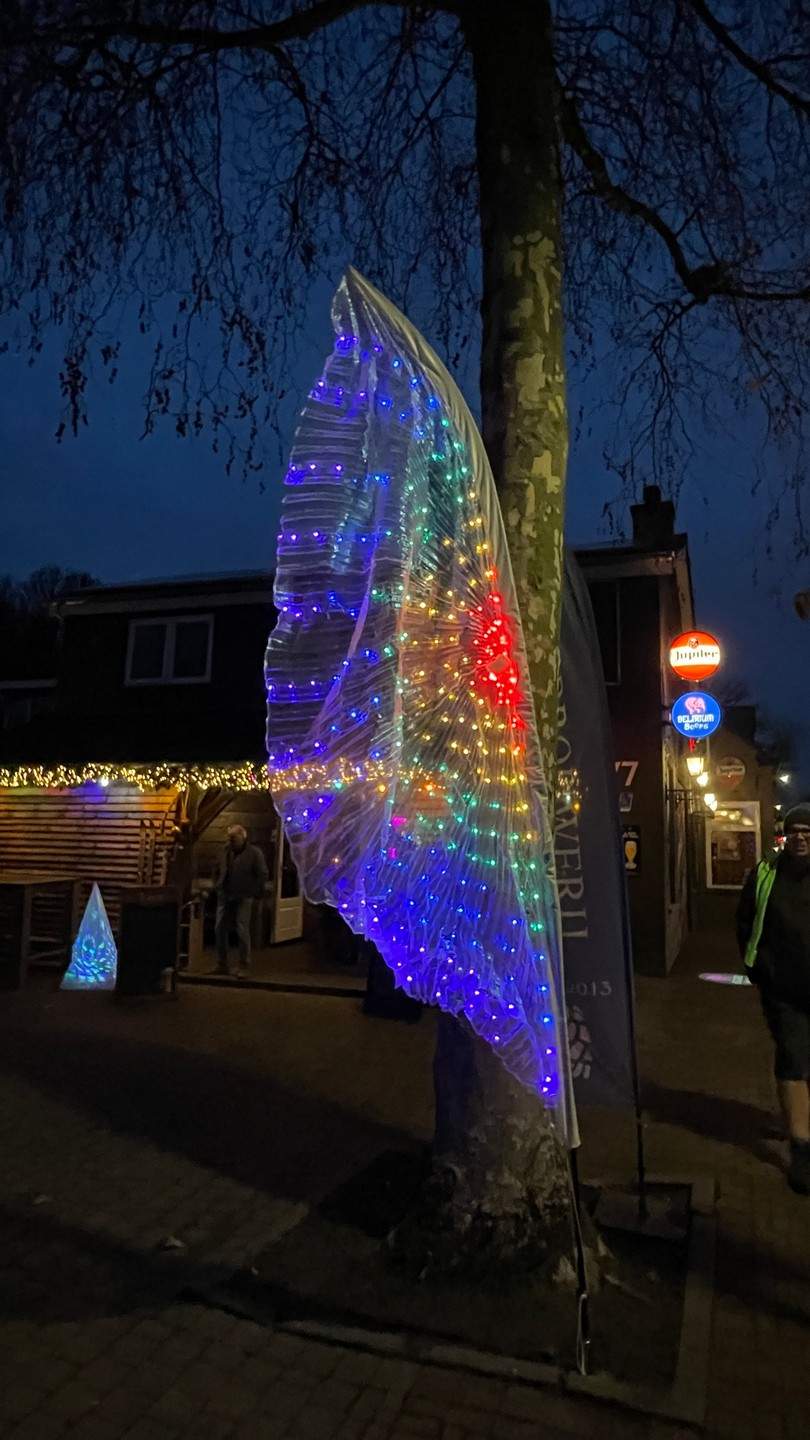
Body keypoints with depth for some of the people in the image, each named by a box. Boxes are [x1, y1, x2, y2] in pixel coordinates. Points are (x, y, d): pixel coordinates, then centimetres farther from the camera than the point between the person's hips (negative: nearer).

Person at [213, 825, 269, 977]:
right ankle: (221, 964, 17)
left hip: (243, 898, -6)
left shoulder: (254, 853, -6)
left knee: (242, 931, -5)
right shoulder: (227, 852, 11)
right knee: (219, 929, 5)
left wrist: (256, 893, -6)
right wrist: (218, 887, 14)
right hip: (224, 896, 6)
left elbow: (262, 874, -5)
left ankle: (244, 966, 4)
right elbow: (219, 872, 22)